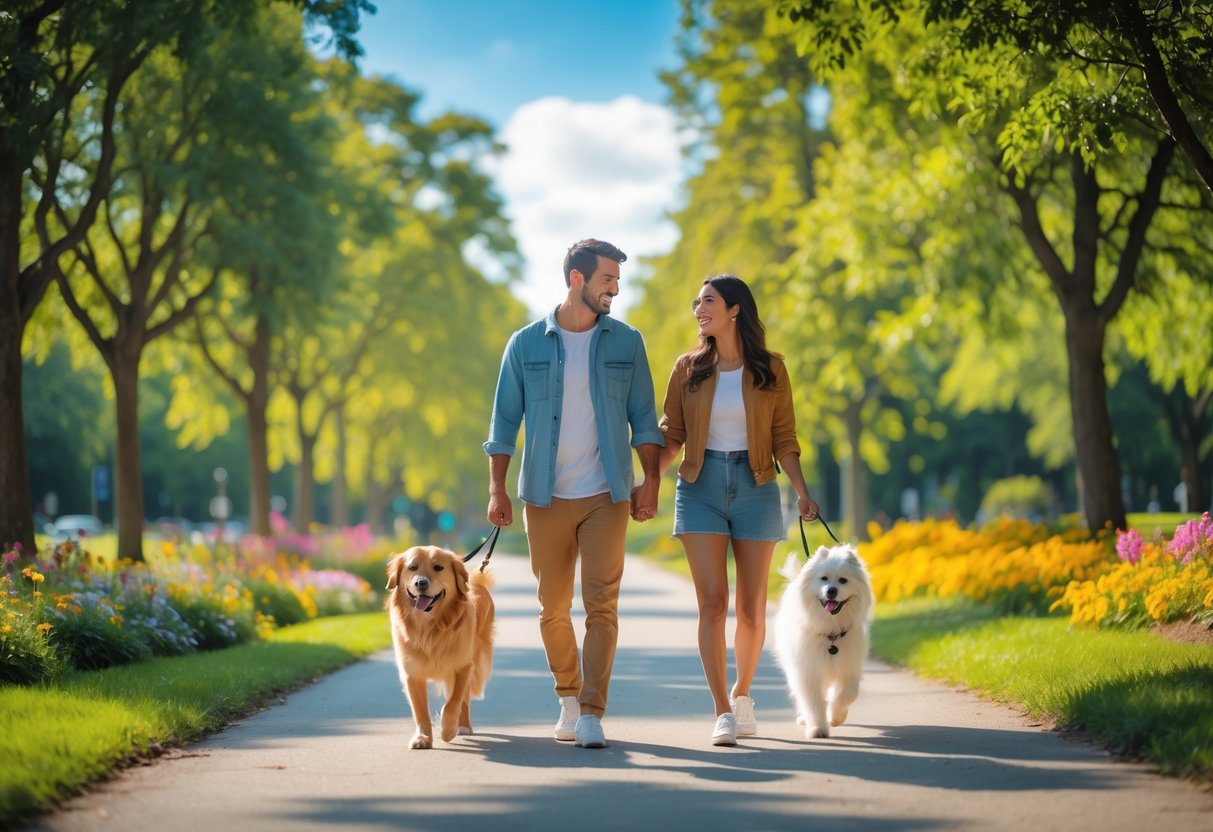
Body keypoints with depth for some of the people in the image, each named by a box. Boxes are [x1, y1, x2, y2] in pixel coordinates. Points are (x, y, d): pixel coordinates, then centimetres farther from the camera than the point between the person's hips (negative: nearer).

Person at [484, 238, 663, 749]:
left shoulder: (626, 343, 5)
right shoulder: (527, 344, 3)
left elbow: (643, 418, 8)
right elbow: (504, 421, 5)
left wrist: (650, 482, 0)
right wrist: (497, 490, -2)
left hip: (606, 495, 0)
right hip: (545, 496, 0)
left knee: (602, 605, -9)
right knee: (553, 609, 7)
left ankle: (592, 714, -9)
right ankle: (568, 698, 26)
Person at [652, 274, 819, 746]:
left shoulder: (770, 370, 3)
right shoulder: (688, 369, 6)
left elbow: (783, 439, 4)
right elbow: (671, 435, 8)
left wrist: (802, 492, -7)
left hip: (755, 489, 0)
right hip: (701, 489, 0)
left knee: (751, 608, 3)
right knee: (713, 602, -10)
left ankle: (742, 695, 26)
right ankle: (722, 712, -10)